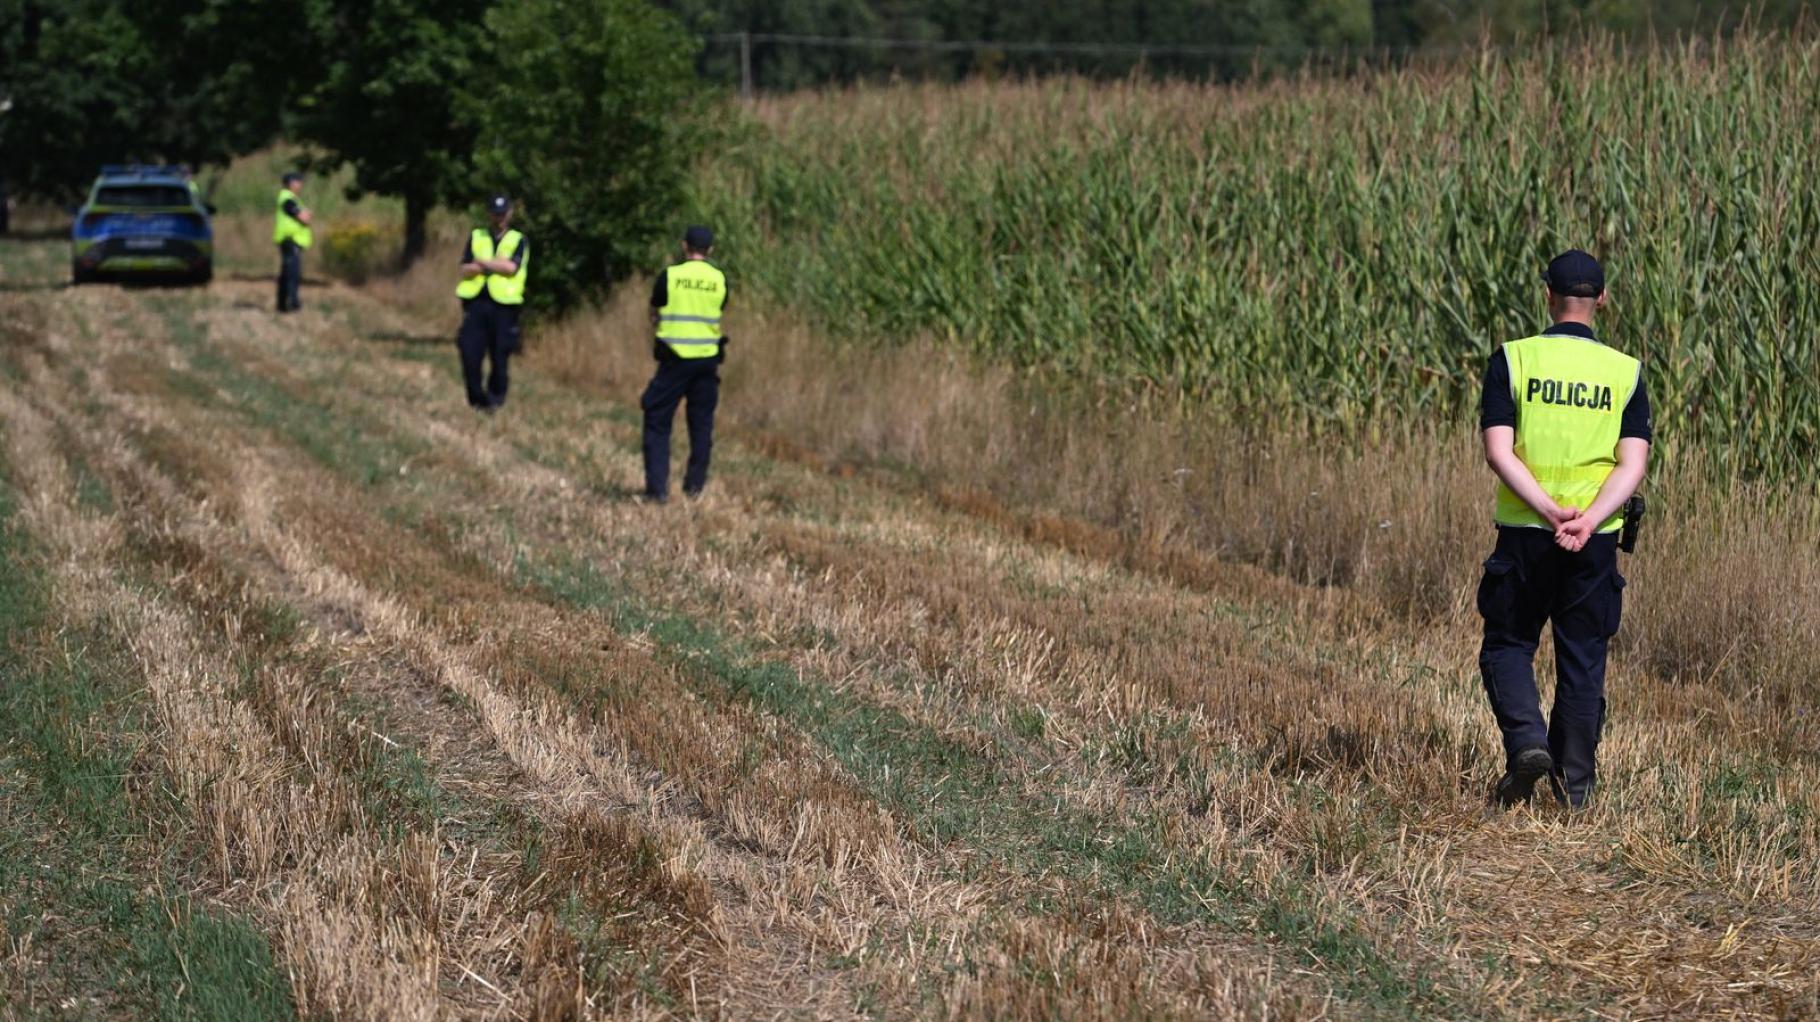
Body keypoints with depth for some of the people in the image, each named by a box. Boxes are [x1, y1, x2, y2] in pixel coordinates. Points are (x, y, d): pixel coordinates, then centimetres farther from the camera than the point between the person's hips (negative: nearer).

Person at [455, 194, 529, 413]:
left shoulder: (519, 241, 9)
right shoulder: (476, 237, 16)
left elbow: (511, 267, -9)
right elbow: (465, 270, 3)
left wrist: (481, 262, -2)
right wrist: (497, 265, -9)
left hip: (503, 306, -2)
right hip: (476, 303, 2)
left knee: (500, 358, -2)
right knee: (470, 355, -7)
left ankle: (495, 401, 11)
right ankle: (477, 401, 6)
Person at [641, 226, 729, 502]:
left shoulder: (669, 277, -7)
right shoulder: (719, 280, 1)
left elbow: (654, 317, 5)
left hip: (674, 358, -3)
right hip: (708, 359, 3)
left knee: (657, 422, 3)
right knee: (701, 423, 14)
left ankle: (657, 488, -4)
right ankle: (694, 486, 19)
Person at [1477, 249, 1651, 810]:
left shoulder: (1512, 360, -2)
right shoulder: (1626, 371, 3)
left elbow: (1499, 452, -11)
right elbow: (1633, 464, -7)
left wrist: (1552, 513, -16)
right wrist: (1587, 521, -15)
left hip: (1524, 533, -1)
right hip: (1597, 541, 2)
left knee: (1507, 645, 11)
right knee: (1583, 659, 11)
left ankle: (1527, 742, -11)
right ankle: (1574, 782, 13)